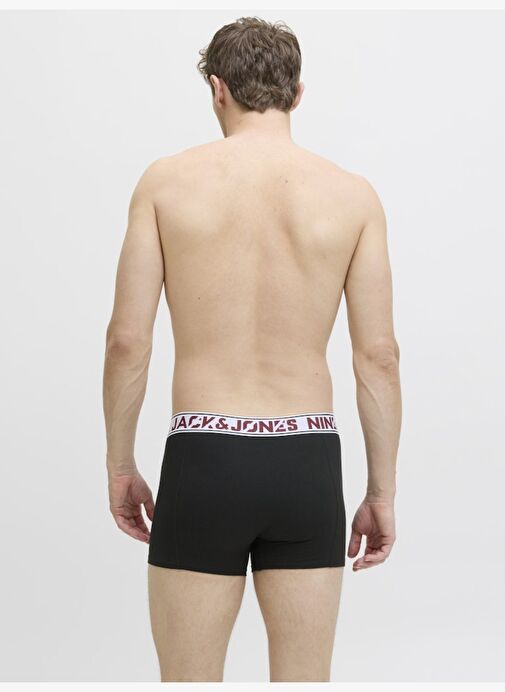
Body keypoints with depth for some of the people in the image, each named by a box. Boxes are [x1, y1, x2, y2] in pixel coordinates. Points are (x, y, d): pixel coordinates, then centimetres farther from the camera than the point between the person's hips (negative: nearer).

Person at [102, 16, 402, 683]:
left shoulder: (167, 181, -2)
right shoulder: (353, 194, 1)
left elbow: (128, 340, -4)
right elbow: (379, 355, -1)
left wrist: (120, 465, 8)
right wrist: (382, 490, 8)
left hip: (204, 460, -1)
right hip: (307, 463, 2)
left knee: (190, 680, 12)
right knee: (304, 684, 14)